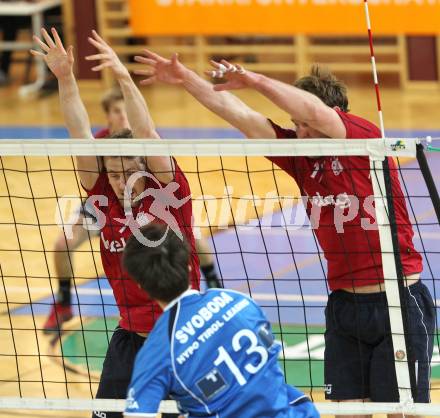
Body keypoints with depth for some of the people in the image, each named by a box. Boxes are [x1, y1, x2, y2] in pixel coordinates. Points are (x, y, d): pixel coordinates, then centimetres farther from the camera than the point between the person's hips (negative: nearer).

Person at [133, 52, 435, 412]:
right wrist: (186, 79, -1)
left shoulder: (365, 137, -10)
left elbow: (315, 112, -28)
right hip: (344, 306, 6)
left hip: (397, 301, -6)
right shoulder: (300, 155, 6)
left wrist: (256, 80, -27)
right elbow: (240, 116, 4)